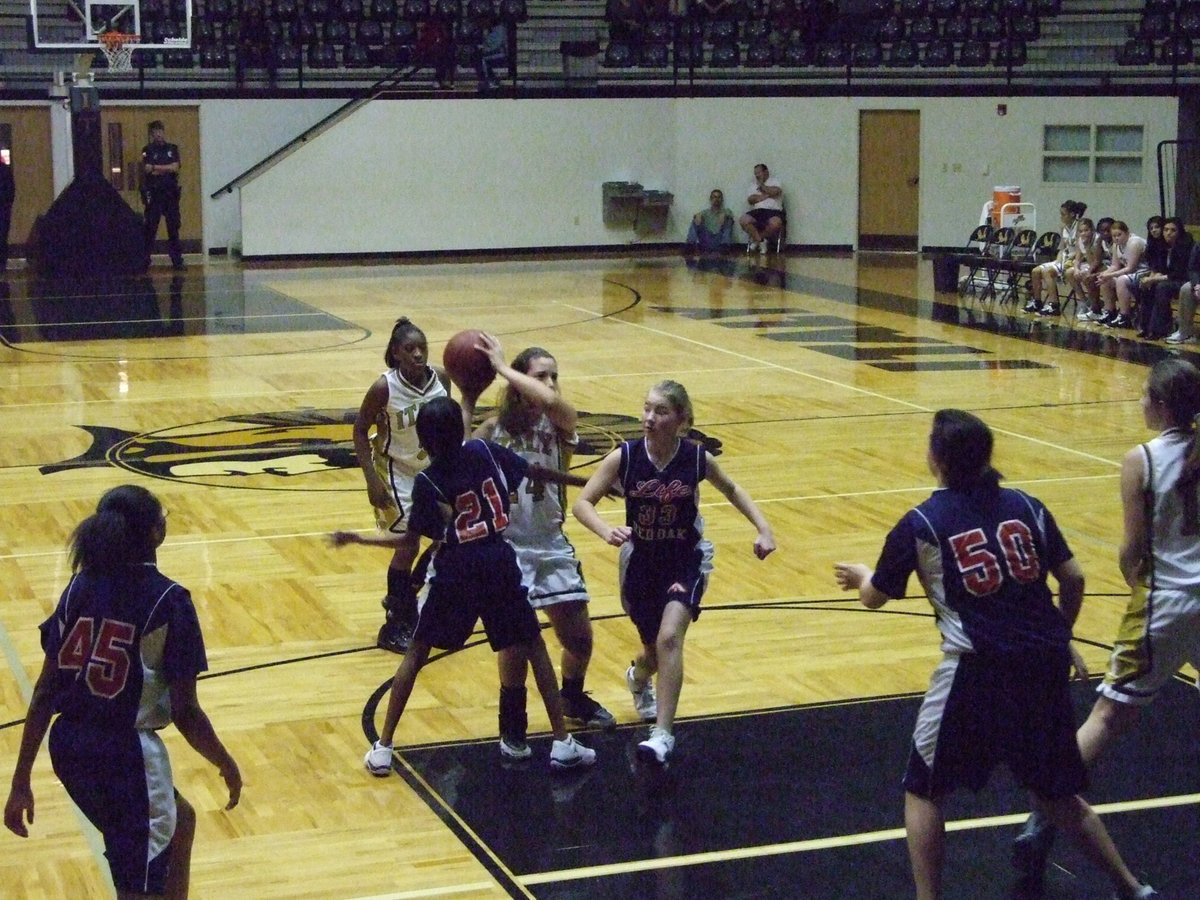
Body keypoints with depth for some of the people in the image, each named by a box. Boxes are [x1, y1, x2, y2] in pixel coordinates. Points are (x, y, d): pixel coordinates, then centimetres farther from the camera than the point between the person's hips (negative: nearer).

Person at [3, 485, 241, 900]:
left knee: (179, 820, 31)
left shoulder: (80, 588, 2)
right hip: (127, 753, -7)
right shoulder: (168, 601, -14)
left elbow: (44, 694, 2)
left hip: (69, 749, 7)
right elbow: (185, 714, -12)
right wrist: (227, 766, 4)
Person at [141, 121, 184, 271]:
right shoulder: (148, 150, 5)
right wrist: (167, 169, -8)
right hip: (153, 194, -2)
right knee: (150, 228, -5)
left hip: (170, 192, 3)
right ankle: (145, 260, -3)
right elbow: (147, 170, -7)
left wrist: (155, 168, -5)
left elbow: (175, 167, -1)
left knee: (173, 227, 3)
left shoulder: (172, 149, 13)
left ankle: (177, 261, 6)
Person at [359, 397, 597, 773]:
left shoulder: (426, 482, -8)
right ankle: (563, 743, 10)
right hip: (498, 565, 2)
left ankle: (383, 748, 9)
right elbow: (536, 472, 7)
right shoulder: (485, 451, -1)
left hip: (453, 572, -2)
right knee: (532, 646, 14)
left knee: (416, 653, 12)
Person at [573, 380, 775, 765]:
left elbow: (731, 490, 6)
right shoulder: (624, 457, -16)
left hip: (686, 563, -1)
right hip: (640, 564, 1)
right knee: (656, 649, 15)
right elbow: (582, 503, -15)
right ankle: (639, 677, 54)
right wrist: (606, 531, -36)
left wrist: (763, 528, -5)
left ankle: (662, 734, -19)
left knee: (669, 638, -24)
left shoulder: (697, 458, -14)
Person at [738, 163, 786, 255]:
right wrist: (767, 195, -5)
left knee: (775, 223, -38)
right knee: (743, 221, -27)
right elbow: (750, 199, 4)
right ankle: (761, 241, -15)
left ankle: (756, 238, -10)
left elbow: (775, 191, -11)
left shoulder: (775, 181, 14)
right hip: (757, 211, 3)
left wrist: (762, 185, 3)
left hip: (773, 211, -3)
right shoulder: (754, 186, 23)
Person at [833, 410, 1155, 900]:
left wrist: (860, 576, 35)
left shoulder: (920, 524, -1)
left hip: (977, 670, -4)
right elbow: (1072, 578, 8)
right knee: (1056, 794, 23)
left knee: (923, 791, 14)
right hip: (1044, 661, 5)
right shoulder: (1025, 506, 7)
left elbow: (875, 598, 11)